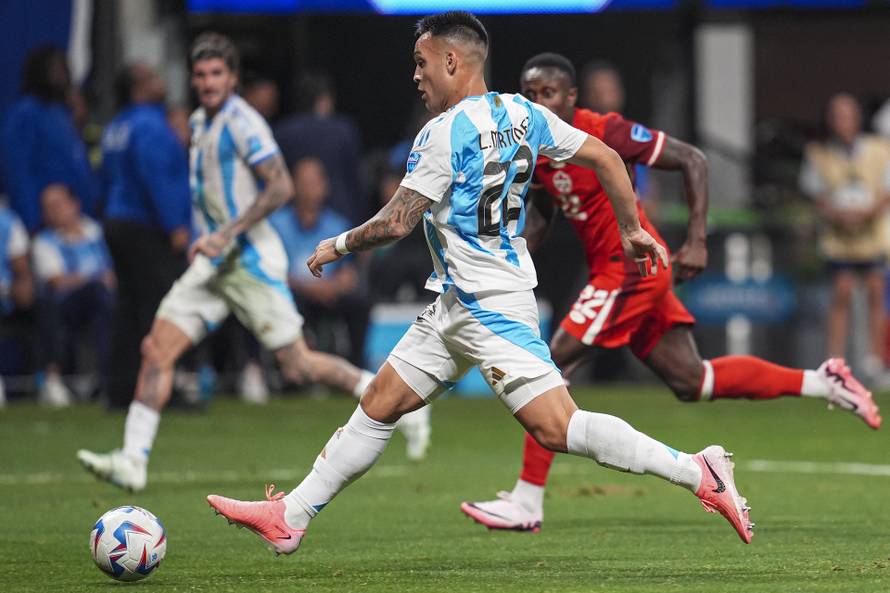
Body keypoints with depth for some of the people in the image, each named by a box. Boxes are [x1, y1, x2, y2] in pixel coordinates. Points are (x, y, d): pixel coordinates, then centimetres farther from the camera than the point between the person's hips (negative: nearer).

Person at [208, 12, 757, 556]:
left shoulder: (445, 133, -16)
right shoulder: (522, 113, 7)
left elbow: (395, 224, -15)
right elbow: (606, 158, 8)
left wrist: (337, 246, 2)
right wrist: (633, 229, 18)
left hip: (490, 304, -10)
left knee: (555, 427, -15)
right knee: (378, 405, 12)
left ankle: (697, 471, -15)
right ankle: (290, 517, 17)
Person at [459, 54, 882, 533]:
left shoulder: (605, 134, -17)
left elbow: (692, 160, -13)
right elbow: (542, 209, 22)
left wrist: (696, 242, -16)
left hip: (631, 266, -9)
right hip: (612, 272, 9)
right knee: (691, 382, 13)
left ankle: (526, 502, -8)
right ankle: (822, 382, 23)